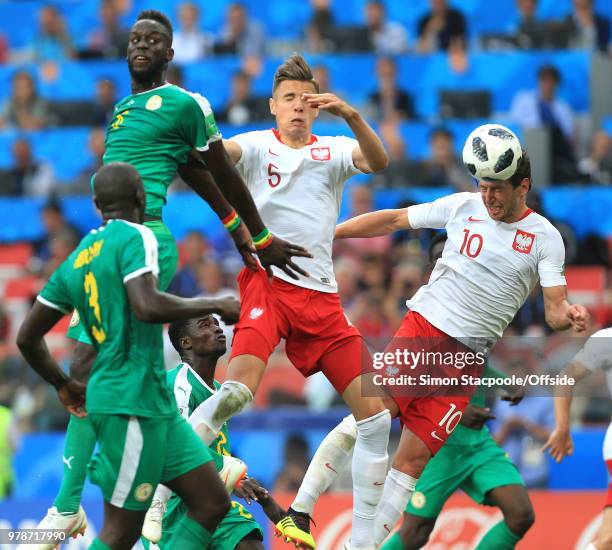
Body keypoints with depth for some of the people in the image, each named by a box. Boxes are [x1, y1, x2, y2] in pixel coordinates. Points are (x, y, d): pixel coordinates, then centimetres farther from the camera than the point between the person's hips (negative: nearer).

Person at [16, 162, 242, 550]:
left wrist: (64, 385, 32)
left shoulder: (76, 261, 15)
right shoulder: (135, 237, -8)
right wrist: (215, 306, -13)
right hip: (133, 404, -9)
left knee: (213, 504, 9)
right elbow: (147, 307, -26)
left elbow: (28, 337, 17)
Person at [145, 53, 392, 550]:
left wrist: (351, 116, -26)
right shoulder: (258, 146, 5)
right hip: (267, 281, -4)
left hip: (321, 295, 4)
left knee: (375, 416, 0)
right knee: (239, 388, -29)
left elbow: (378, 162, -7)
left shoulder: (334, 151, 13)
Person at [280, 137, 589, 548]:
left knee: (414, 456, -5)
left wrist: (569, 316, -27)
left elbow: (555, 308, -2)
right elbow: (393, 220, 11)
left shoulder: (545, 238, 2)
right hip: (422, 328, -1)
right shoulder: (463, 206, 4)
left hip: (468, 358, 1)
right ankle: (301, 510, -13)